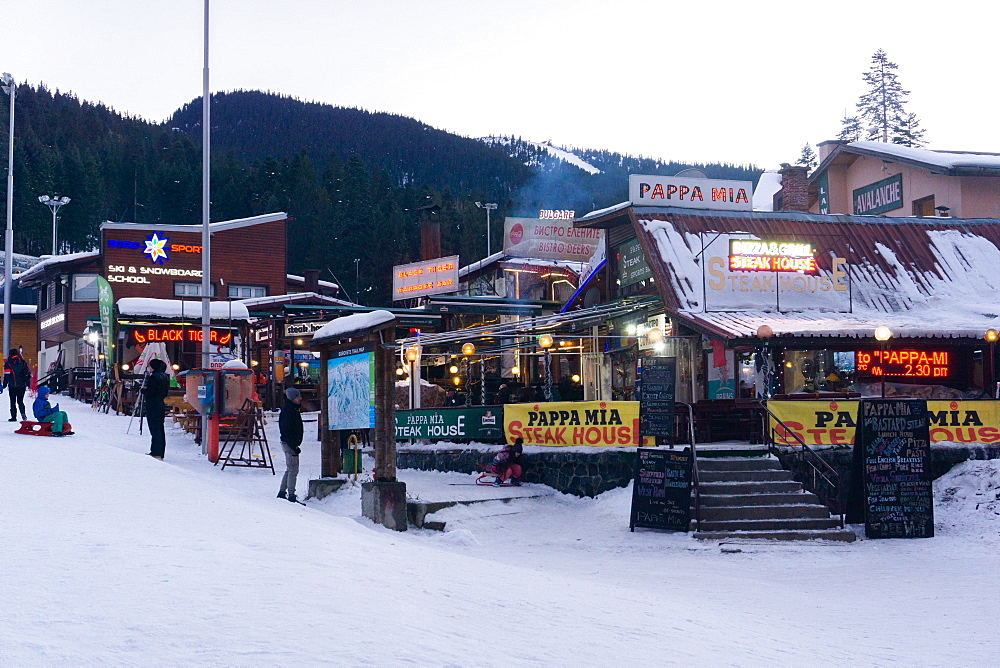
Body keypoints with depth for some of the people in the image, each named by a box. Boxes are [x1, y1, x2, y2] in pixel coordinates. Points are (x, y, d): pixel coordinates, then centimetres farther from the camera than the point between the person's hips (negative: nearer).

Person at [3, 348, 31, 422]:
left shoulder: (8, 363, -5)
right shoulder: (23, 362, 6)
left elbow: (7, 375, -9)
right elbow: (28, 373, 7)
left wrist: (5, 384, -2)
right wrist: (28, 383, 15)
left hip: (12, 386, -3)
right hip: (22, 385, 3)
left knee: (13, 402, 6)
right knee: (20, 401, 14)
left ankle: (13, 417, 3)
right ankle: (23, 413, -8)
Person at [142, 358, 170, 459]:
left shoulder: (154, 377, -14)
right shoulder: (165, 377, 13)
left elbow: (150, 392, -19)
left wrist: (143, 390, 2)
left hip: (152, 406, -9)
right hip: (161, 405, 9)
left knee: (155, 429, -8)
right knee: (160, 429, 12)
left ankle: (156, 453, -9)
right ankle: (160, 453, 16)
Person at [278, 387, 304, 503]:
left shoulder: (294, 409, 14)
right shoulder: (287, 411, -18)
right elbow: (286, 431, -22)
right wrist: (294, 446, -23)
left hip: (291, 444, 11)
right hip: (289, 444, -10)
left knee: (289, 469, 17)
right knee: (293, 470, -8)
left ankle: (282, 493, 25)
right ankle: (291, 496, -5)